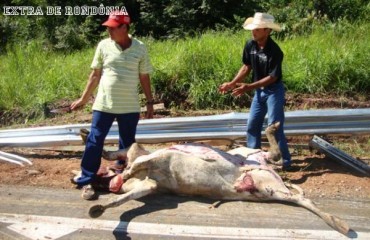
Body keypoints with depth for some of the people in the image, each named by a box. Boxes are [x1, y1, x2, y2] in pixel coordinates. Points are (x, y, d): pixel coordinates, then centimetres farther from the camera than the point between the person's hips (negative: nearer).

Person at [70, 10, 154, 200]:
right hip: (104, 104, 0)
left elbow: (144, 78, 6)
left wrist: (150, 102, 5)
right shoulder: (104, 46, 0)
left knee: (127, 144, 12)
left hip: (130, 107, 1)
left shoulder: (140, 48, -1)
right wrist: (83, 99, 8)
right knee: (94, 141, -1)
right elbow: (95, 75, 7)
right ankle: (86, 181, 11)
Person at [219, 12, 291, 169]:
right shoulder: (250, 45, -6)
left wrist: (249, 87, -31)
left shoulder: (274, 51, -25)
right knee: (252, 125, 10)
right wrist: (232, 83, -5)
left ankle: (284, 161, 8)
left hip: (274, 90, -7)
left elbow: (273, 77, -24)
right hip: (259, 90, 7)